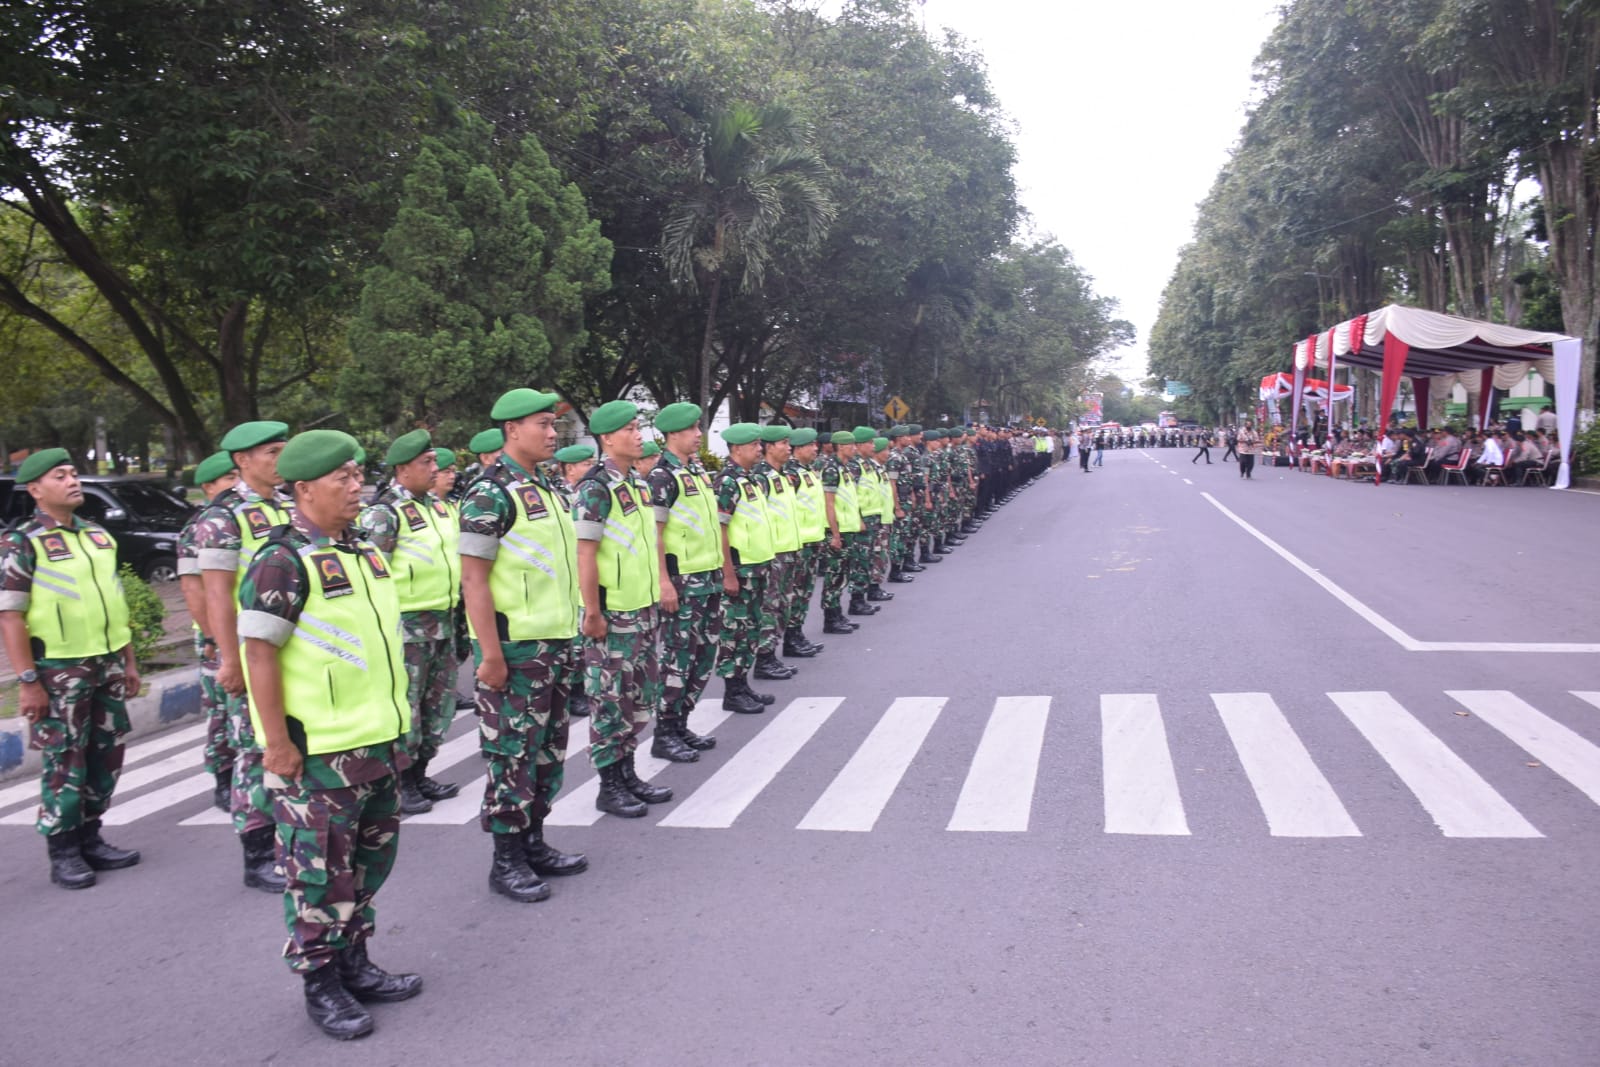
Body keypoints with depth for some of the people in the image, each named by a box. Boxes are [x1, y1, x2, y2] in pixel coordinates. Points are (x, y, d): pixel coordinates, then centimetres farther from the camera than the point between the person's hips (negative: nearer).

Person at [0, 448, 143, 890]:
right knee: (64, 763, 1)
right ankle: (63, 853, 13)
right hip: (59, 670, -6)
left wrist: (128, 660, 15)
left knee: (106, 757, 11)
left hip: (107, 664, 6)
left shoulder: (99, 536, 12)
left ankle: (90, 838, 25)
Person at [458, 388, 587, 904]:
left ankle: (534, 844, 28)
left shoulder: (546, 487, 13)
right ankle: (507, 861, 12)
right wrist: (490, 654, -19)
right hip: (515, 647, -9)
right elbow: (473, 577, -17)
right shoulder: (491, 493, -13)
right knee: (512, 752, 0)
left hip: (557, 643, 9)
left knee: (548, 748, 15)